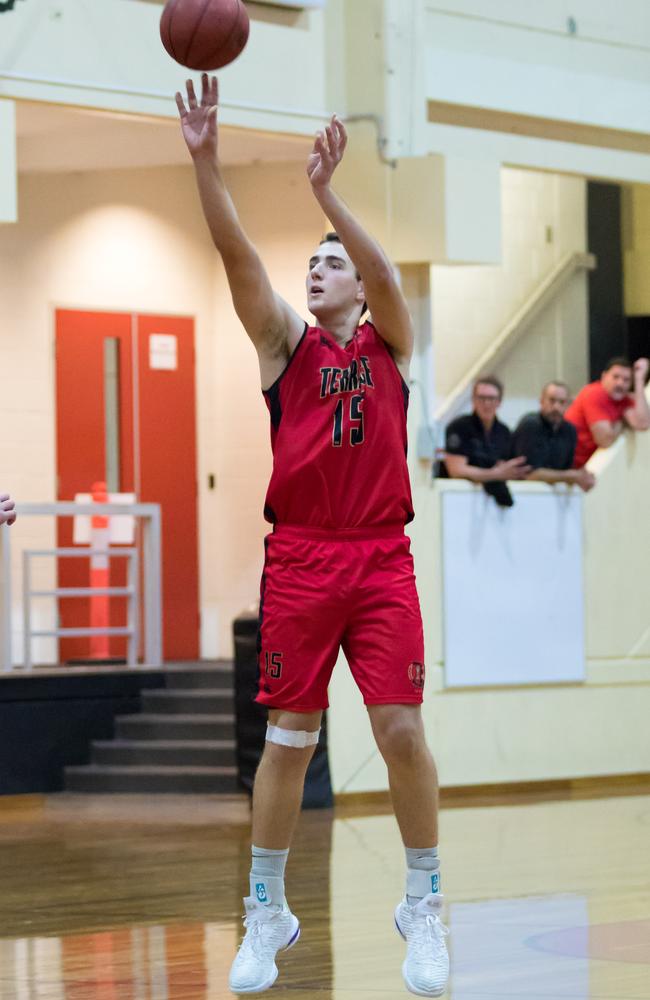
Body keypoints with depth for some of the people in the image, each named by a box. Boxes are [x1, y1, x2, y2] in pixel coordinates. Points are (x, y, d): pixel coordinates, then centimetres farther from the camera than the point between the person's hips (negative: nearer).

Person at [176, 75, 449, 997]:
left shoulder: (389, 345, 10)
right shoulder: (285, 342, 10)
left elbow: (384, 274, -10)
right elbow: (237, 256, -3)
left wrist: (326, 192, -23)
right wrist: (205, 160, -16)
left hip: (382, 557, 0)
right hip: (300, 557, 1)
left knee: (402, 730, -6)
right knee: (288, 739, 1)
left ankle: (424, 905, 8)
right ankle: (266, 912, 12)